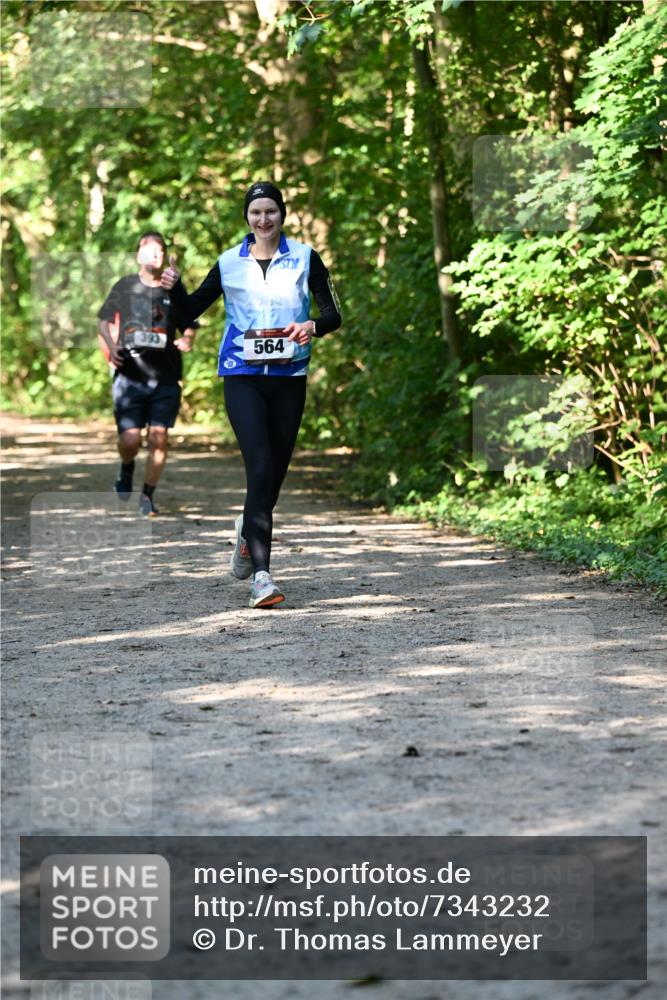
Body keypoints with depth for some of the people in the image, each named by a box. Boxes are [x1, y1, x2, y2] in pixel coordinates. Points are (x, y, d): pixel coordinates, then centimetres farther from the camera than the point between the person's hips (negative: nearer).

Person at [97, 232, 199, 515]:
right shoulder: (125, 286, 6)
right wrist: (110, 345, -5)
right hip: (130, 376, -1)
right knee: (130, 440, -9)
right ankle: (126, 469, 26)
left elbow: (189, 326, 14)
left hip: (166, 378, 1)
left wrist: (187, 339, -8)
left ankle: (148, 497, 9)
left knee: (158, 439, -6)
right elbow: (104, 321, 14)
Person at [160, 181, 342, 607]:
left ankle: (249, 532, 42)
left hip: (289, 376, 2)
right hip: (243, 376, -2)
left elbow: (334, 314, 4)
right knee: (260, 468, -16)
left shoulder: (304, 257, 6)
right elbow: (191, 311, 13)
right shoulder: (229, 263, 8)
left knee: (276, 472, 10)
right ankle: (261, 574, -19)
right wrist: (174, 288, -7)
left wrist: (313, 326, -18)